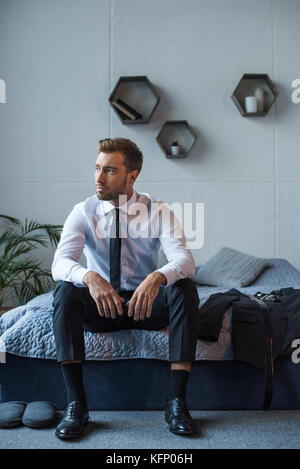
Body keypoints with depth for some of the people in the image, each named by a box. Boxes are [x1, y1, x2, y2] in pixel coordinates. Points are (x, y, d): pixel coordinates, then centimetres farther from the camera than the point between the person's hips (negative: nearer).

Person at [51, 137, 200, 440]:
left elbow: (185, 260, -22)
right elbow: (60, 262, -20)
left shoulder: (158, 211, -8)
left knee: (185, 288, -28)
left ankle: (176, 400, -22)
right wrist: (89, 277, -43)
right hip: (100, 305, 1)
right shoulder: (83, 212, -6)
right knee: (64, 290, -28)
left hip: (147, 303, 0)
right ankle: (76, 404, -23)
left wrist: (157, 278, -46)